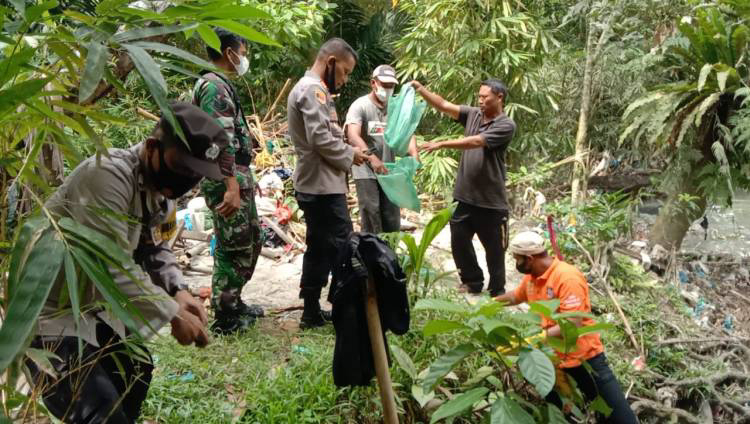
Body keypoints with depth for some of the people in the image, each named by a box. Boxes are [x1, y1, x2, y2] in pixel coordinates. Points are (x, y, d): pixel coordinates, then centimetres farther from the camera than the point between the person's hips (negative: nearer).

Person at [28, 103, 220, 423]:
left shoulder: (161, 187, 2)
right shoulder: (108, 174, -27)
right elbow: (111, 265, -33)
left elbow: (155, 250, 7)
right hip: (46, 313, -10)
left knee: (134, 372, 23)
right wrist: (172, 314, -28)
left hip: (92, 306, 10)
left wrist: (178, 291, -13)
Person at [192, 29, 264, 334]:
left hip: (237, 178, 11)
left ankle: (234, 302, 30)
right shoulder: (215, 86, -15)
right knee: (233, 248, -2)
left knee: (250, 240, 19)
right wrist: (231, 186, -29)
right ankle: (225, 318, 10)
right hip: (226, 181, -11)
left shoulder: (220, 85, 18)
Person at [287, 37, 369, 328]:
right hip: (323, 187, -11)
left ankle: (312, 312, 21)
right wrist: (350, 155, -10)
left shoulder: (309, 88, 19)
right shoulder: (313, 89, -15)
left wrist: (347, 152, 7)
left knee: (319, 249, 14)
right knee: (342, 247, -5)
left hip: (317, 185, 11)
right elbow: (321, 139, -24)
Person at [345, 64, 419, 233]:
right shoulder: (360, 105, -8)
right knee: (371, 220, -6)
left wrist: (414, 153, -25)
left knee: (392, 220, 10)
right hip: (365, 171, -5)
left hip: (388, 171, 5)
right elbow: (353, 136, -23)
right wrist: (372, 158, -38)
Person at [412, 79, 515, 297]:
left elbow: (475, 142, -22)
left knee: (494, 248, 8)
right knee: (459, 242, 12)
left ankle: (497, 291, 25)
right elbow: (443, 105, 0)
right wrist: (420, 89, -12)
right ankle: (473, 283, 31)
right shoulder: (473, 114, 7)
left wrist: (441, 144, -26)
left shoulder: (506, 125, -11)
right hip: (464, 197, 6)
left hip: (491, 201, -5)